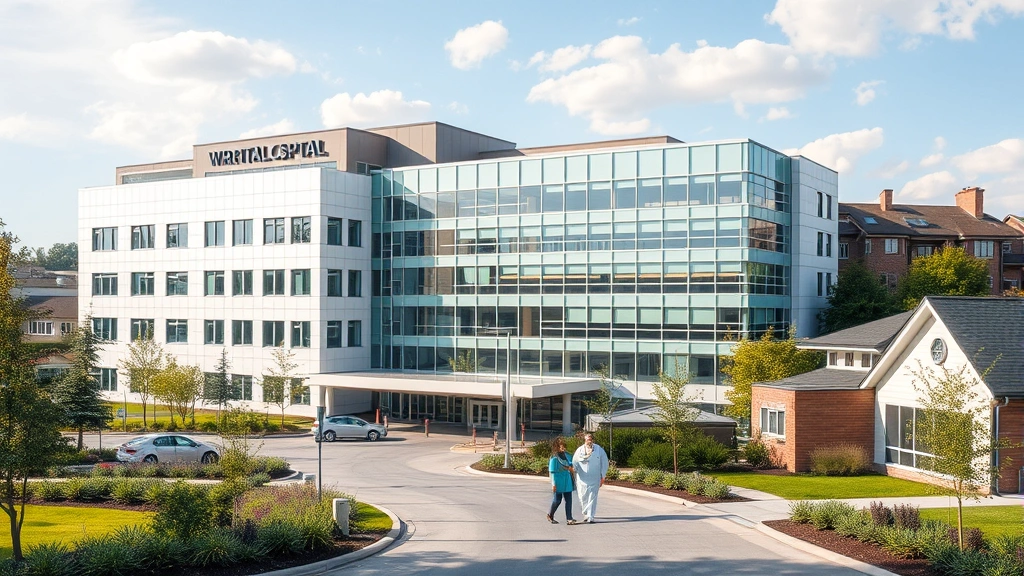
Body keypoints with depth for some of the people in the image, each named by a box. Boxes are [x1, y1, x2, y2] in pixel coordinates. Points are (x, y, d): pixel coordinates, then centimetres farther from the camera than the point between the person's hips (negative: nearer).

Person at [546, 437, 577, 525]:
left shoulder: (566, 455, 6)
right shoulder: (554, 457, -12)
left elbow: (571, 463, 24)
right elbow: (552, 471, -12)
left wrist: (570, 467, 1)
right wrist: (553, 484, -14)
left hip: (567, 482, 6)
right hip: (559, 483, -6)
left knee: (568, 500, 3)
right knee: (557, 500, 4)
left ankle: (569, 519, 5)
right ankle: (550, 515, 27)